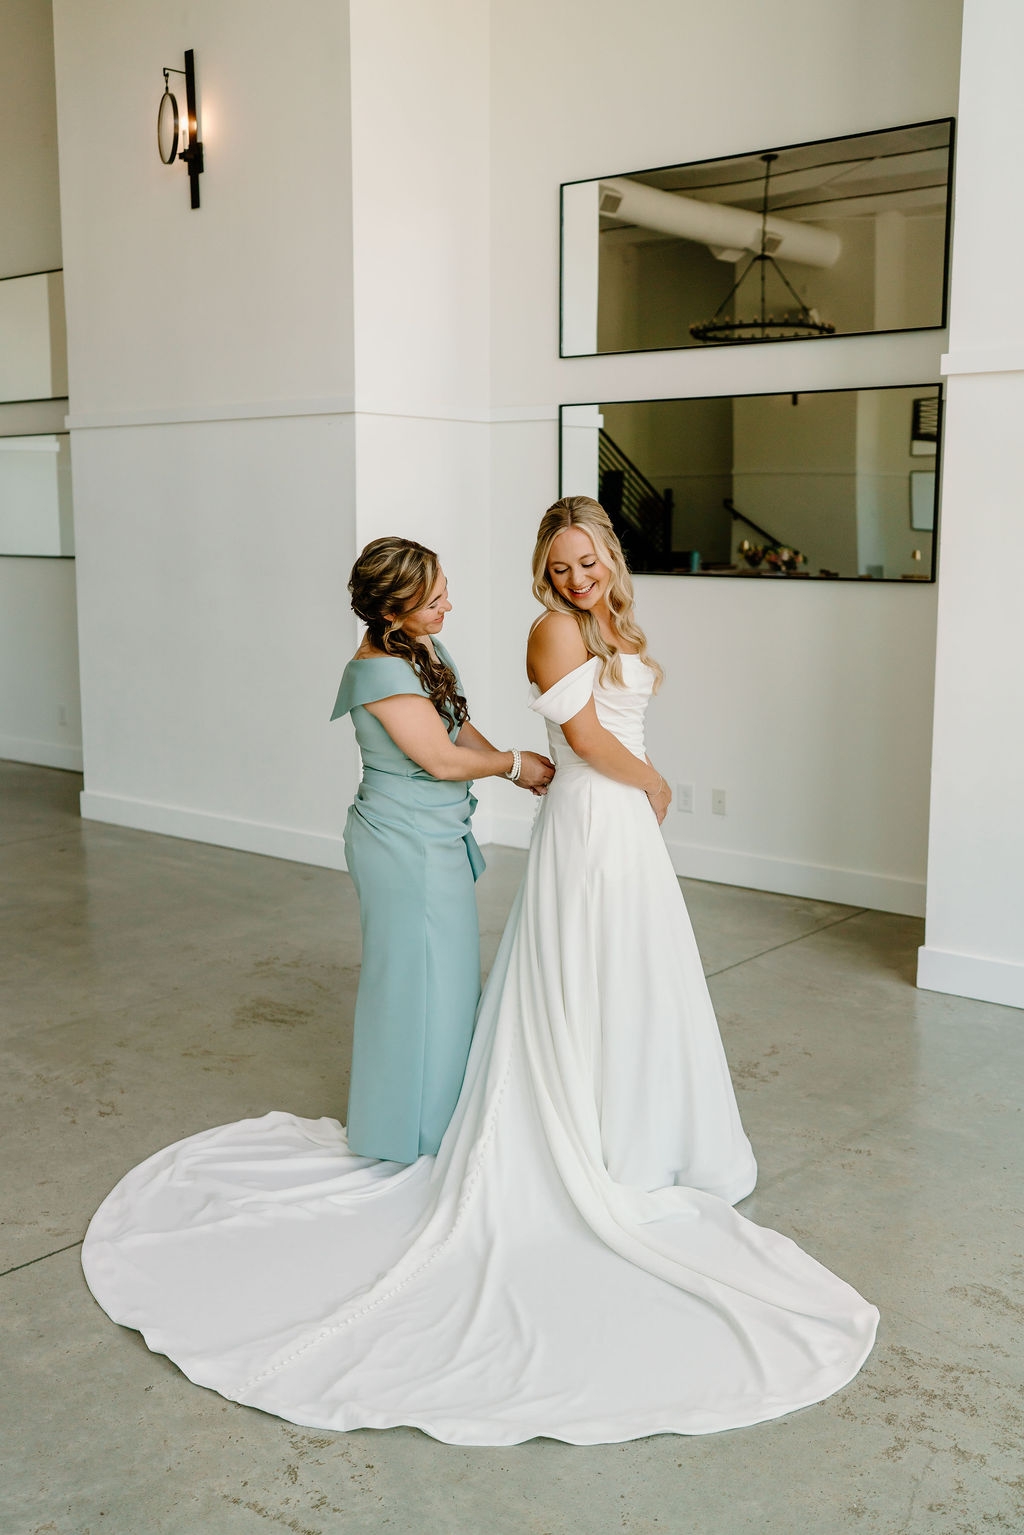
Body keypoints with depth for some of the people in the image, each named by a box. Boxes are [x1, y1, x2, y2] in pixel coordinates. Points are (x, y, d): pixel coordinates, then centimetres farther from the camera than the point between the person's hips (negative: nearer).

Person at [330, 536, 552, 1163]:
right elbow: (443, 759, -21)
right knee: (416, 982, 3)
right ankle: (413, 1139, 20)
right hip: (406, 847, -10)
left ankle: (434, 1120, 35)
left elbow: (459, 725, 16)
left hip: (433, 841, 10)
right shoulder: (381, 669, -23)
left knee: (443, 978, 19)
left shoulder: (424, 646, 6)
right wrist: (514, 763, -6)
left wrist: (522, 773, 6)